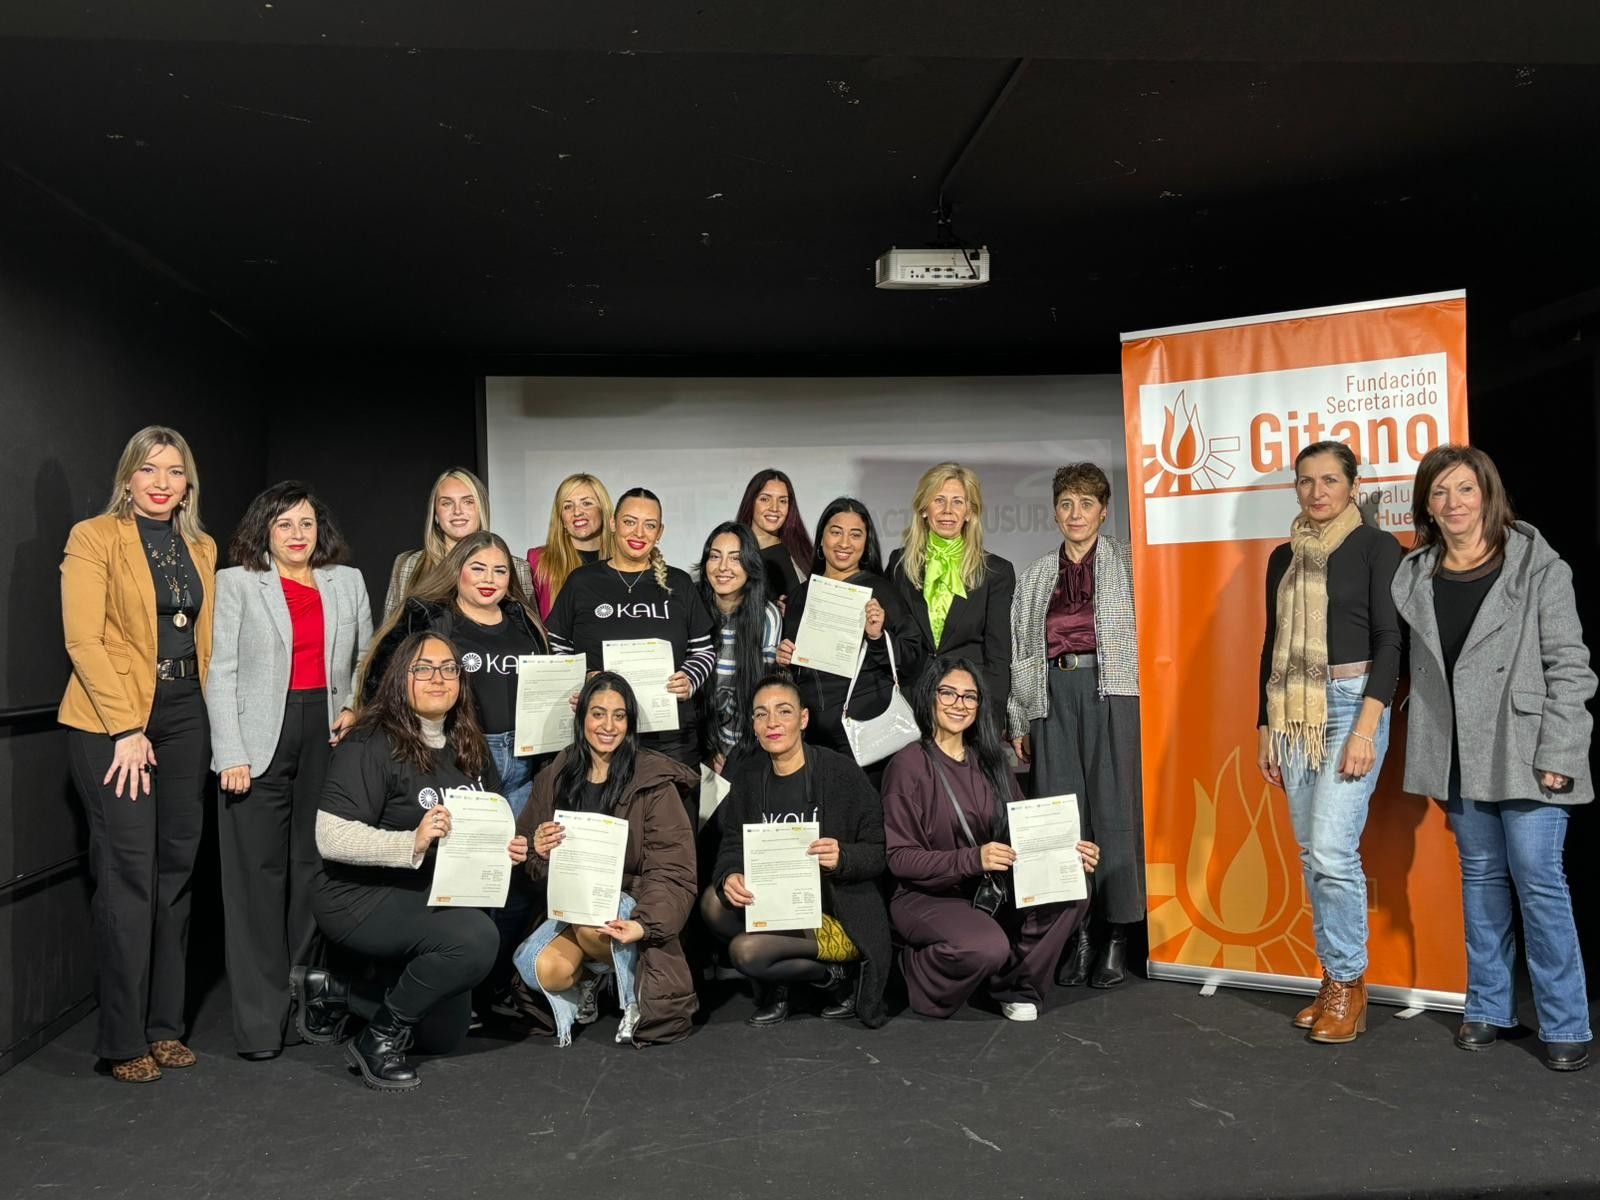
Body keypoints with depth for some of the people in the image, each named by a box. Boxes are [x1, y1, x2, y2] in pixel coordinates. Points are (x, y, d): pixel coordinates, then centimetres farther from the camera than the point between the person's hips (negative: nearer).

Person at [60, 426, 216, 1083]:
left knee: (175, 874, 8)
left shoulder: (201, 549, 14)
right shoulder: (94, 537, -3)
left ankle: (165, 1026, 18)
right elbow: (83, 639, -10)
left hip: (184, 720, 5)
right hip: (113, 724, -5)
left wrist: (209, 717, 6)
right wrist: (127, 729, -15)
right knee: (129, 876, -5)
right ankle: (124, 1041, 6)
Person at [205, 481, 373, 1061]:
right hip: (260, 740, -2)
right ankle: (260, 1019, 5)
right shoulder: (236, 582, 5)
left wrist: (356, 707, 1)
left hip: (327, 737, 3)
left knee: (317, 868, 4)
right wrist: (231, 754, -8)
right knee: (258, 876, -2)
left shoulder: (348, 581, 13)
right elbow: (221, 671, 0)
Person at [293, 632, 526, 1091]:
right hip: (363, 895, -8)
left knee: (443, 1035, 19)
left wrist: (504, 847, -5)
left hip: (439, 898, 8)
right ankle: (379, 1040, -13)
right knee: (476, 938, -35)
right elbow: (330, 838, -27)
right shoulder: (371, 745, -19)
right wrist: (412, 844, -38)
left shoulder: (471, 749, 4)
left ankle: (334, 990, 32)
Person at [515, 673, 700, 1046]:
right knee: (546, 970, -26)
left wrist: (644, 924, -33)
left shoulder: (654, 781, -10)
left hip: (631, 900, -3)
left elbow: (672, 869, -15)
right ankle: (590, 978, 10)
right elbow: (529, 861, 11)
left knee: (592, 925, -35)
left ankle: (635, 996, -5)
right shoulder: (554, 778, 5)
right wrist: (539, 850, -14)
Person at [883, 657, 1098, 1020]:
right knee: (988, 946, -34)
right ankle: (917, 968, -2)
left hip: (992, 891, 6)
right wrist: (973, 859, -26)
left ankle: (1017, 987, 1)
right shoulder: (908, 765, -8)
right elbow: (899, 858, -13)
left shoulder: (989, 760, 10)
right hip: (926, 895, -6)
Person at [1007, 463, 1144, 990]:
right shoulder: (1035, 575, 18)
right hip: (1054, 697, 3)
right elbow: (1019, 650, 16)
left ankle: (1117, 936, 5)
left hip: (1113, 693, -3)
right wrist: (1019, 721, 11)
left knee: (1114, 809, -4)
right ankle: (1075, 932, 9)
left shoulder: (1128, 562, 8)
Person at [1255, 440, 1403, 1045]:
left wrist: (1366, 728, -15)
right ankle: (1333, 979, 17)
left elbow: (1390, 639, -7)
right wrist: (1265, 728, 14)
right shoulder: (1283, 557, 14)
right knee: (1312, 855, 7)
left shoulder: (1376, 547, -1)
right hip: (1292, 713, 6)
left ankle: (1348, 984, 4)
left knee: (1332, 850, -11)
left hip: (1351, 704, -5)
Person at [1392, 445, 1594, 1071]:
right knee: (1480, 876, 13)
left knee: (1538, 881, -3)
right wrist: (1424, 749, 6)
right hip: (1457, 757, 4)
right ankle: (1489, 1007, 24)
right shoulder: (1413, 576, 6)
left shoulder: (1538, 568, -5)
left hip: (1523, 754, -4)